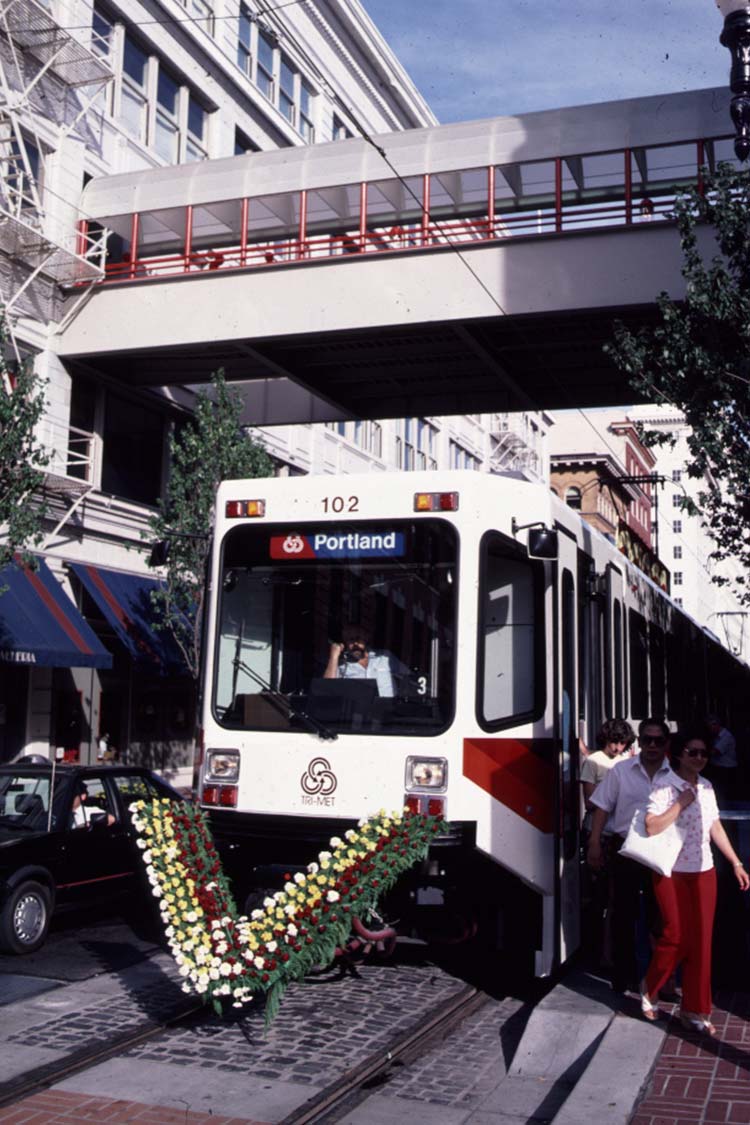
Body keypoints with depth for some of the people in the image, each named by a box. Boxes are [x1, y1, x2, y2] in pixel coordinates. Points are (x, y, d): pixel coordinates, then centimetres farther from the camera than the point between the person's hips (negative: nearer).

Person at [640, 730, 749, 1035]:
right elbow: (651, 827, -20)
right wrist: (681, 804, -21)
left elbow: (715, 827, 15)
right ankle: (649, 989, 23)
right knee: (677, 937, -3)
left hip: (704, 872, 5)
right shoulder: (665, 787, -11)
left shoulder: (706, 788, 8)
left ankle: (694, 1010, 15)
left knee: (701, 942, 5)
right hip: (672, 873, -5)